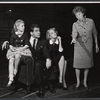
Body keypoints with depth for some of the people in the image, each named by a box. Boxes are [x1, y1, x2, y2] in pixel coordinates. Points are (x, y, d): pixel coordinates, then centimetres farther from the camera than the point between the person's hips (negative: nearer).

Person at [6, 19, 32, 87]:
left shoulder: (25, 35, 4)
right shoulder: (13, 35, 5)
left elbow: (27, 45, -1)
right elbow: (11, 44, 6)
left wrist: (21, 49, -16)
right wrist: (11, 48, -15)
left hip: (22, 50, -1)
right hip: (13, 50, 1)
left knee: (17, 56, -36)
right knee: (11, 60, -27)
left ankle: (15, 71, -15)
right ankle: (11, 79, -27)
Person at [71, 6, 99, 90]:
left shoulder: (91, 21, -2)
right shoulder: (75, 24, -5)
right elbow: (74, 33, -23)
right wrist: (74, 38, -46)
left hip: (88, 46, 1)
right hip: (79, 46, -1)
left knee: (87, 64, 7)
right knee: (78, 64, 1)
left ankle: (85, 82, 24)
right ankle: (78, 82, 17)